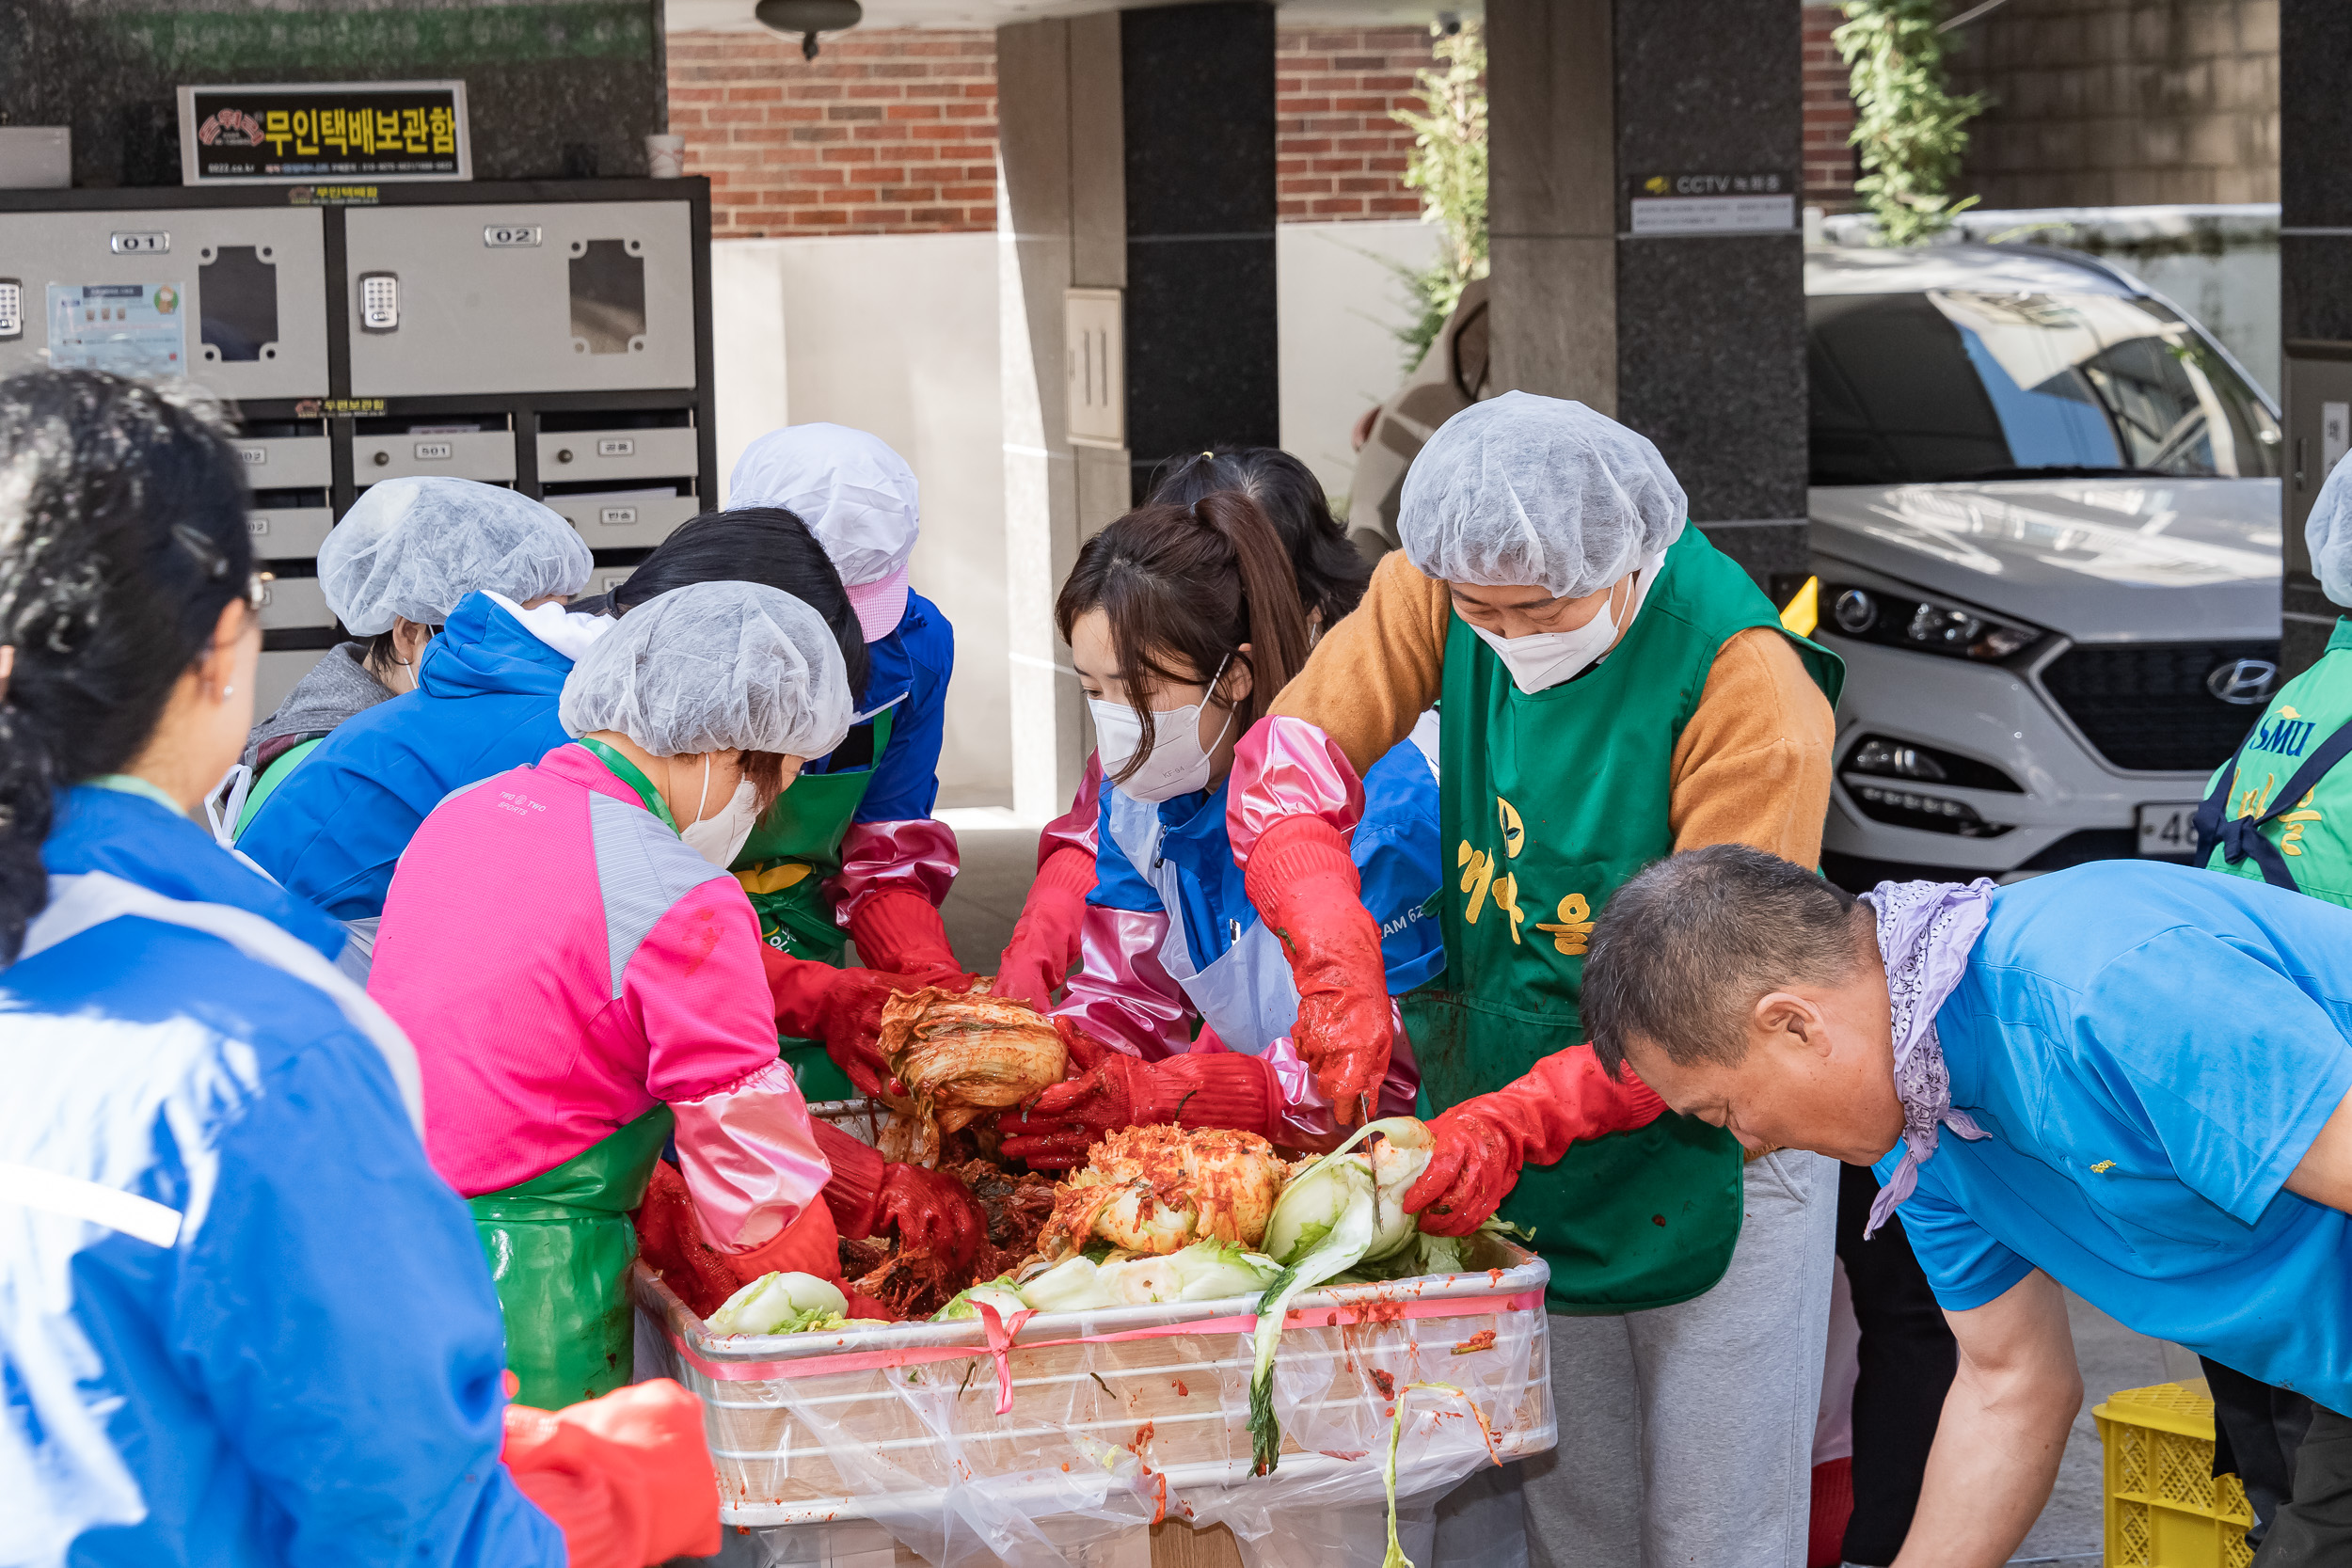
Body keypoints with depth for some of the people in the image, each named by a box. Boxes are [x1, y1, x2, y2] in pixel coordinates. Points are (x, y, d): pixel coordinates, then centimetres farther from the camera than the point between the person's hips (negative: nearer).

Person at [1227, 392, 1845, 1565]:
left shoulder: (1747, 681, -24)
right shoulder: (1446, 588, -8)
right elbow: (1286, 768, -6)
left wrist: (1519, 1122, -31)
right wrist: (1340, 969, -23)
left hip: (1706, 1151, -5)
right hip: (1517, 1159, 5)